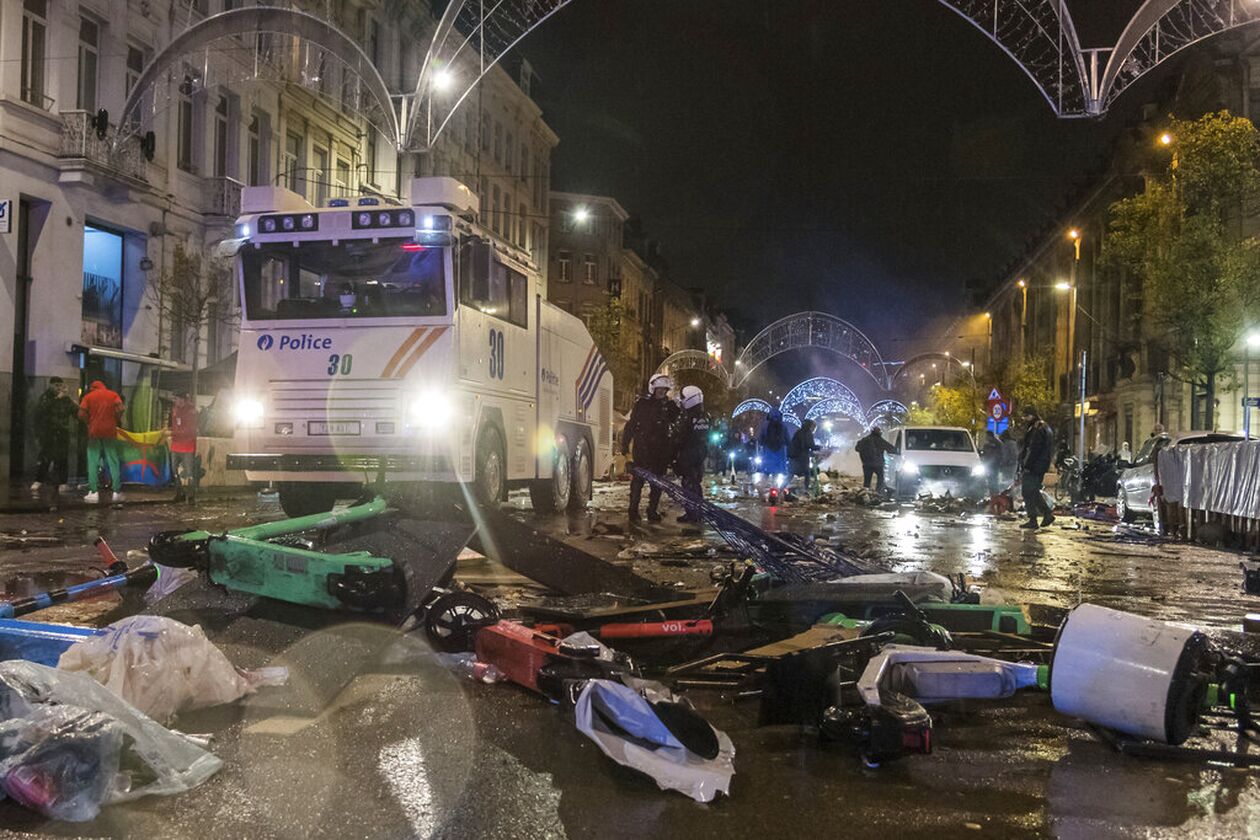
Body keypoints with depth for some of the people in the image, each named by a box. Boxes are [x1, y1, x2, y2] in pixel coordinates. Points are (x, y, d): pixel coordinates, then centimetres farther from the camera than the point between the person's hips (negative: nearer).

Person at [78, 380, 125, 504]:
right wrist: (114, 420, 6)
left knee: (93, 463, 3)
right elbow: (120, 409, -10)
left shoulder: (88, 396, 4)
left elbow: (81, 414, -6)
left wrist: (89, 422, 11)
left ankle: (93, 492, -2)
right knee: (113, 462, 4)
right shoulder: (113, 395, 5)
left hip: (94, 432, 0)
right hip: (110, 431, 1)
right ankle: (117, 492, 1)